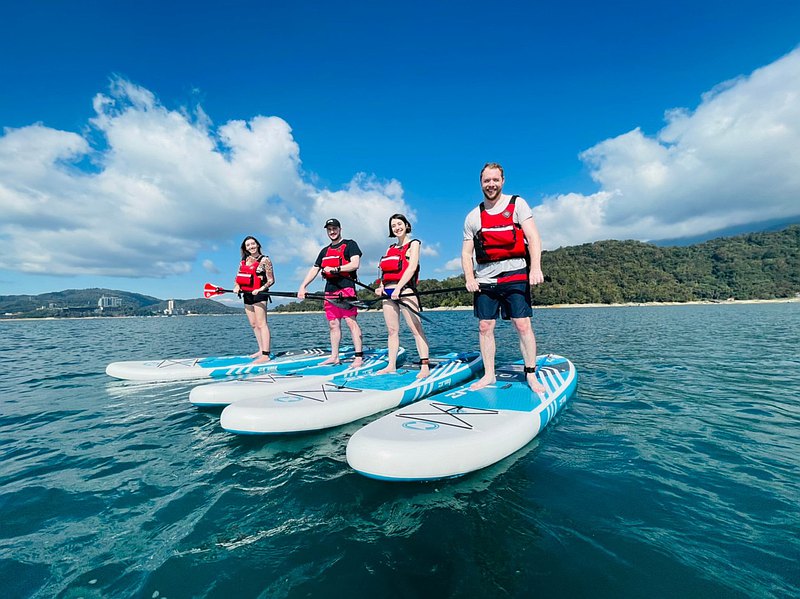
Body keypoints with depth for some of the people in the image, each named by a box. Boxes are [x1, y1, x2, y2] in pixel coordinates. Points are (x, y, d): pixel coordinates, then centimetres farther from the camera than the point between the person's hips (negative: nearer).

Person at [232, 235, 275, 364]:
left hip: (259, 294, -7)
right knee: (253, 324, 11)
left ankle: (265, 355, -15)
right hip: (247, 295, 7)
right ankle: (261, 350, 20)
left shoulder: (264, 260, -4)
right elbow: (238, 277, 20)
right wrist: (236, 287, 0)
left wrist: (261, 289, -20)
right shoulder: (244, 261, 15)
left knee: (261, 324, -12)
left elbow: (271, 280, -7)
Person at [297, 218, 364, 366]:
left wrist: (335, 269, -17)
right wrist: (303, 286, 9)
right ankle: (334, 357, 14)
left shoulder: (350, 244, 5)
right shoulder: (325, 251, 25)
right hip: (330, 290, 7)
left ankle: (359, 357, -11)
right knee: (333, 324, 8)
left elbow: (355, 264, -10)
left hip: (346, 288, -7)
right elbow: (314, 270, 21)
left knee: (351, 322, -12)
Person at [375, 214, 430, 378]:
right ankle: (391, 365, 12)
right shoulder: (391, 248, 23)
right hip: (388, 292, 7)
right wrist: (381, 287, 1)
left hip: (405, 290, -6)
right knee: (392, 330, 7)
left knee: (416, 328, -10)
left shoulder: (413, 244, 5)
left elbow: (412, 268, -9)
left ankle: (425, 366, -11)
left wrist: (398, 288, -19)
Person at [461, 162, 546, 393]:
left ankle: (531, 374, 9)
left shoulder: (517, 204, 5)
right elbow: (466, 253, 11)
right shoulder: (473, 216, 13)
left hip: (514, 276, -3)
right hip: (484, 279, 3)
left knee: (523, 325, -5)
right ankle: (489, 375, 16)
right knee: (485, 328, 4)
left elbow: (533, 238, -5)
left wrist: (535, 267, -19)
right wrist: (469, 278, -5)